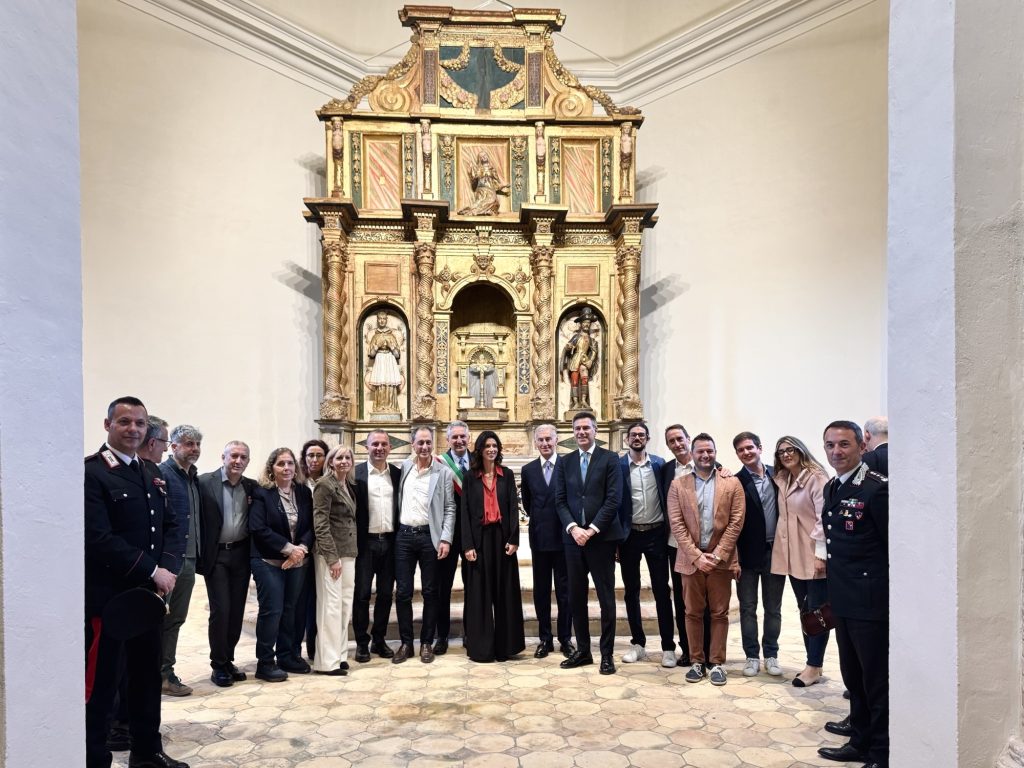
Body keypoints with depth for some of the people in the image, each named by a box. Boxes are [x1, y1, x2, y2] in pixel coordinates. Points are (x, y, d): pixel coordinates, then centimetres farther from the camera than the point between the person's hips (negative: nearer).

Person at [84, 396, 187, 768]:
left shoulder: (152, 472, 11)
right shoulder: (91, 472, -14)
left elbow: (170, 525, 12)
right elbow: (100, 539, -21)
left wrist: (168, 568, -6)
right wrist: (151, 571, -18)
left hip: (150, 593, 8)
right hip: (107, 596, -7)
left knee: (148, 676, 18)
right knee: (100, 682, 4)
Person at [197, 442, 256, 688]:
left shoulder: (252, 487, 4)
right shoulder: (205, 482, -7)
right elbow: (198, 520, -8)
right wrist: (199, 556, -13)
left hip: (241, 554, 4)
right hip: (216, 555, -4)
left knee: (237, 610, 9)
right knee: (220, 610, -3)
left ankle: (228, 660, 23)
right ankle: (218, 665, 13)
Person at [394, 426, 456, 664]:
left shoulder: (443, 472, -2)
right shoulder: (404, 467, 7)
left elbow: (449, 509, -3)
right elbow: (397, 500, 15)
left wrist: (445, 539, -10)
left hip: (429, 536, -2)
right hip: (403, 535, 2)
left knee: (430, 592, 6)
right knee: (403, 592, 6)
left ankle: (426, 642, 19)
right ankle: (406, 642, 19)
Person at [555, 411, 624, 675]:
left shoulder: (610, 459, -1)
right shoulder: (564, 462, 10)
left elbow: (613, 499, -8)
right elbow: (560, 501, 6)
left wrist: (591, 529, -14)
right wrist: (573, 527, -10)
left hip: (602, 537, -4)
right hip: (573, 537, 4)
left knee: (606, 598, 3)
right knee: (576, 597, 10)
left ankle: (607, 653, 14)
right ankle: (583, 650, 23)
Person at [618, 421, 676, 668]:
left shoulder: (659, 463, 3)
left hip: (656, 534, 0)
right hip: (629, 535, 0)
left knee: (661, 590, 4)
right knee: (631, 591, 9)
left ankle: (668, 646, 12)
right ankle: (638, 643, 22)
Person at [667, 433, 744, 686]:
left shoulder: (732, 483, 3)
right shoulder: (678, 485, 4)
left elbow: (736, 522, -3)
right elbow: (677, 524, -3)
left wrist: (718, 554, -11)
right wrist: (696, 556, -11)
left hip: (721, 559, 0)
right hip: (691, 559, 1)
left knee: (719, 613, 7)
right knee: (693, 613, 8)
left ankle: (717, 662, 19)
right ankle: (697, 661, 20)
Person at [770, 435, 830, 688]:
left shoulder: (816, 478, -11)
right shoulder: (782, 480, 12)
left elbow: (823, 517, -15)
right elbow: (783, 516, 15)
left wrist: (821, 553, -17)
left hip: (813, 556, -7)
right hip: (793, 555, 7)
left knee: (817, 611, 1)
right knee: (804, 610, 13)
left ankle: (813, 667, 8)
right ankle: (813, 664, 23)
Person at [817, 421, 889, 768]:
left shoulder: (877, 488, -17)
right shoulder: (831, 488, 9)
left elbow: (895, 547, -15)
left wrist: (887, 595, -13)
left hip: (871, 602, -8)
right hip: (843, 601, 8)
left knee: (877, 680, 6)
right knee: (852, 677, 19)